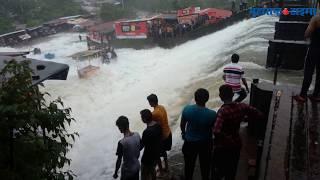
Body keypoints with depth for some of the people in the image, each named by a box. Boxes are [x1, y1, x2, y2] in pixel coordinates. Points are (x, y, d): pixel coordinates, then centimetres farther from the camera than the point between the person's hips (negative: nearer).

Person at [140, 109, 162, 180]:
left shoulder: (147, 132, -33)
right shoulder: (157, 125, -9)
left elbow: (141, 145, -21)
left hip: (148, 158, -8)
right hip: (156, 154, 8)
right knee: (152, 170, 31)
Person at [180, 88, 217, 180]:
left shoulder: (187, 109, -21)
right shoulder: (212, 114, -26)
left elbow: (182, 125, -5)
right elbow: (213, 130, -9)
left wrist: (184, 133, 16)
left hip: (189, 142, 1)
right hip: (205, 143, -1)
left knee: (189, 164, 24)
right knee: (205, 165, 24)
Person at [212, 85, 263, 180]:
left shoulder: (222, 111, -27)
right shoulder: (241, 106, -12)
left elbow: (216, 132, -39)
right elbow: (259, 115, 0)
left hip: (222, 146, -5)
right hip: (236, 144, 5)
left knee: (219, 170, 16)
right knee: (232, 170, 24)